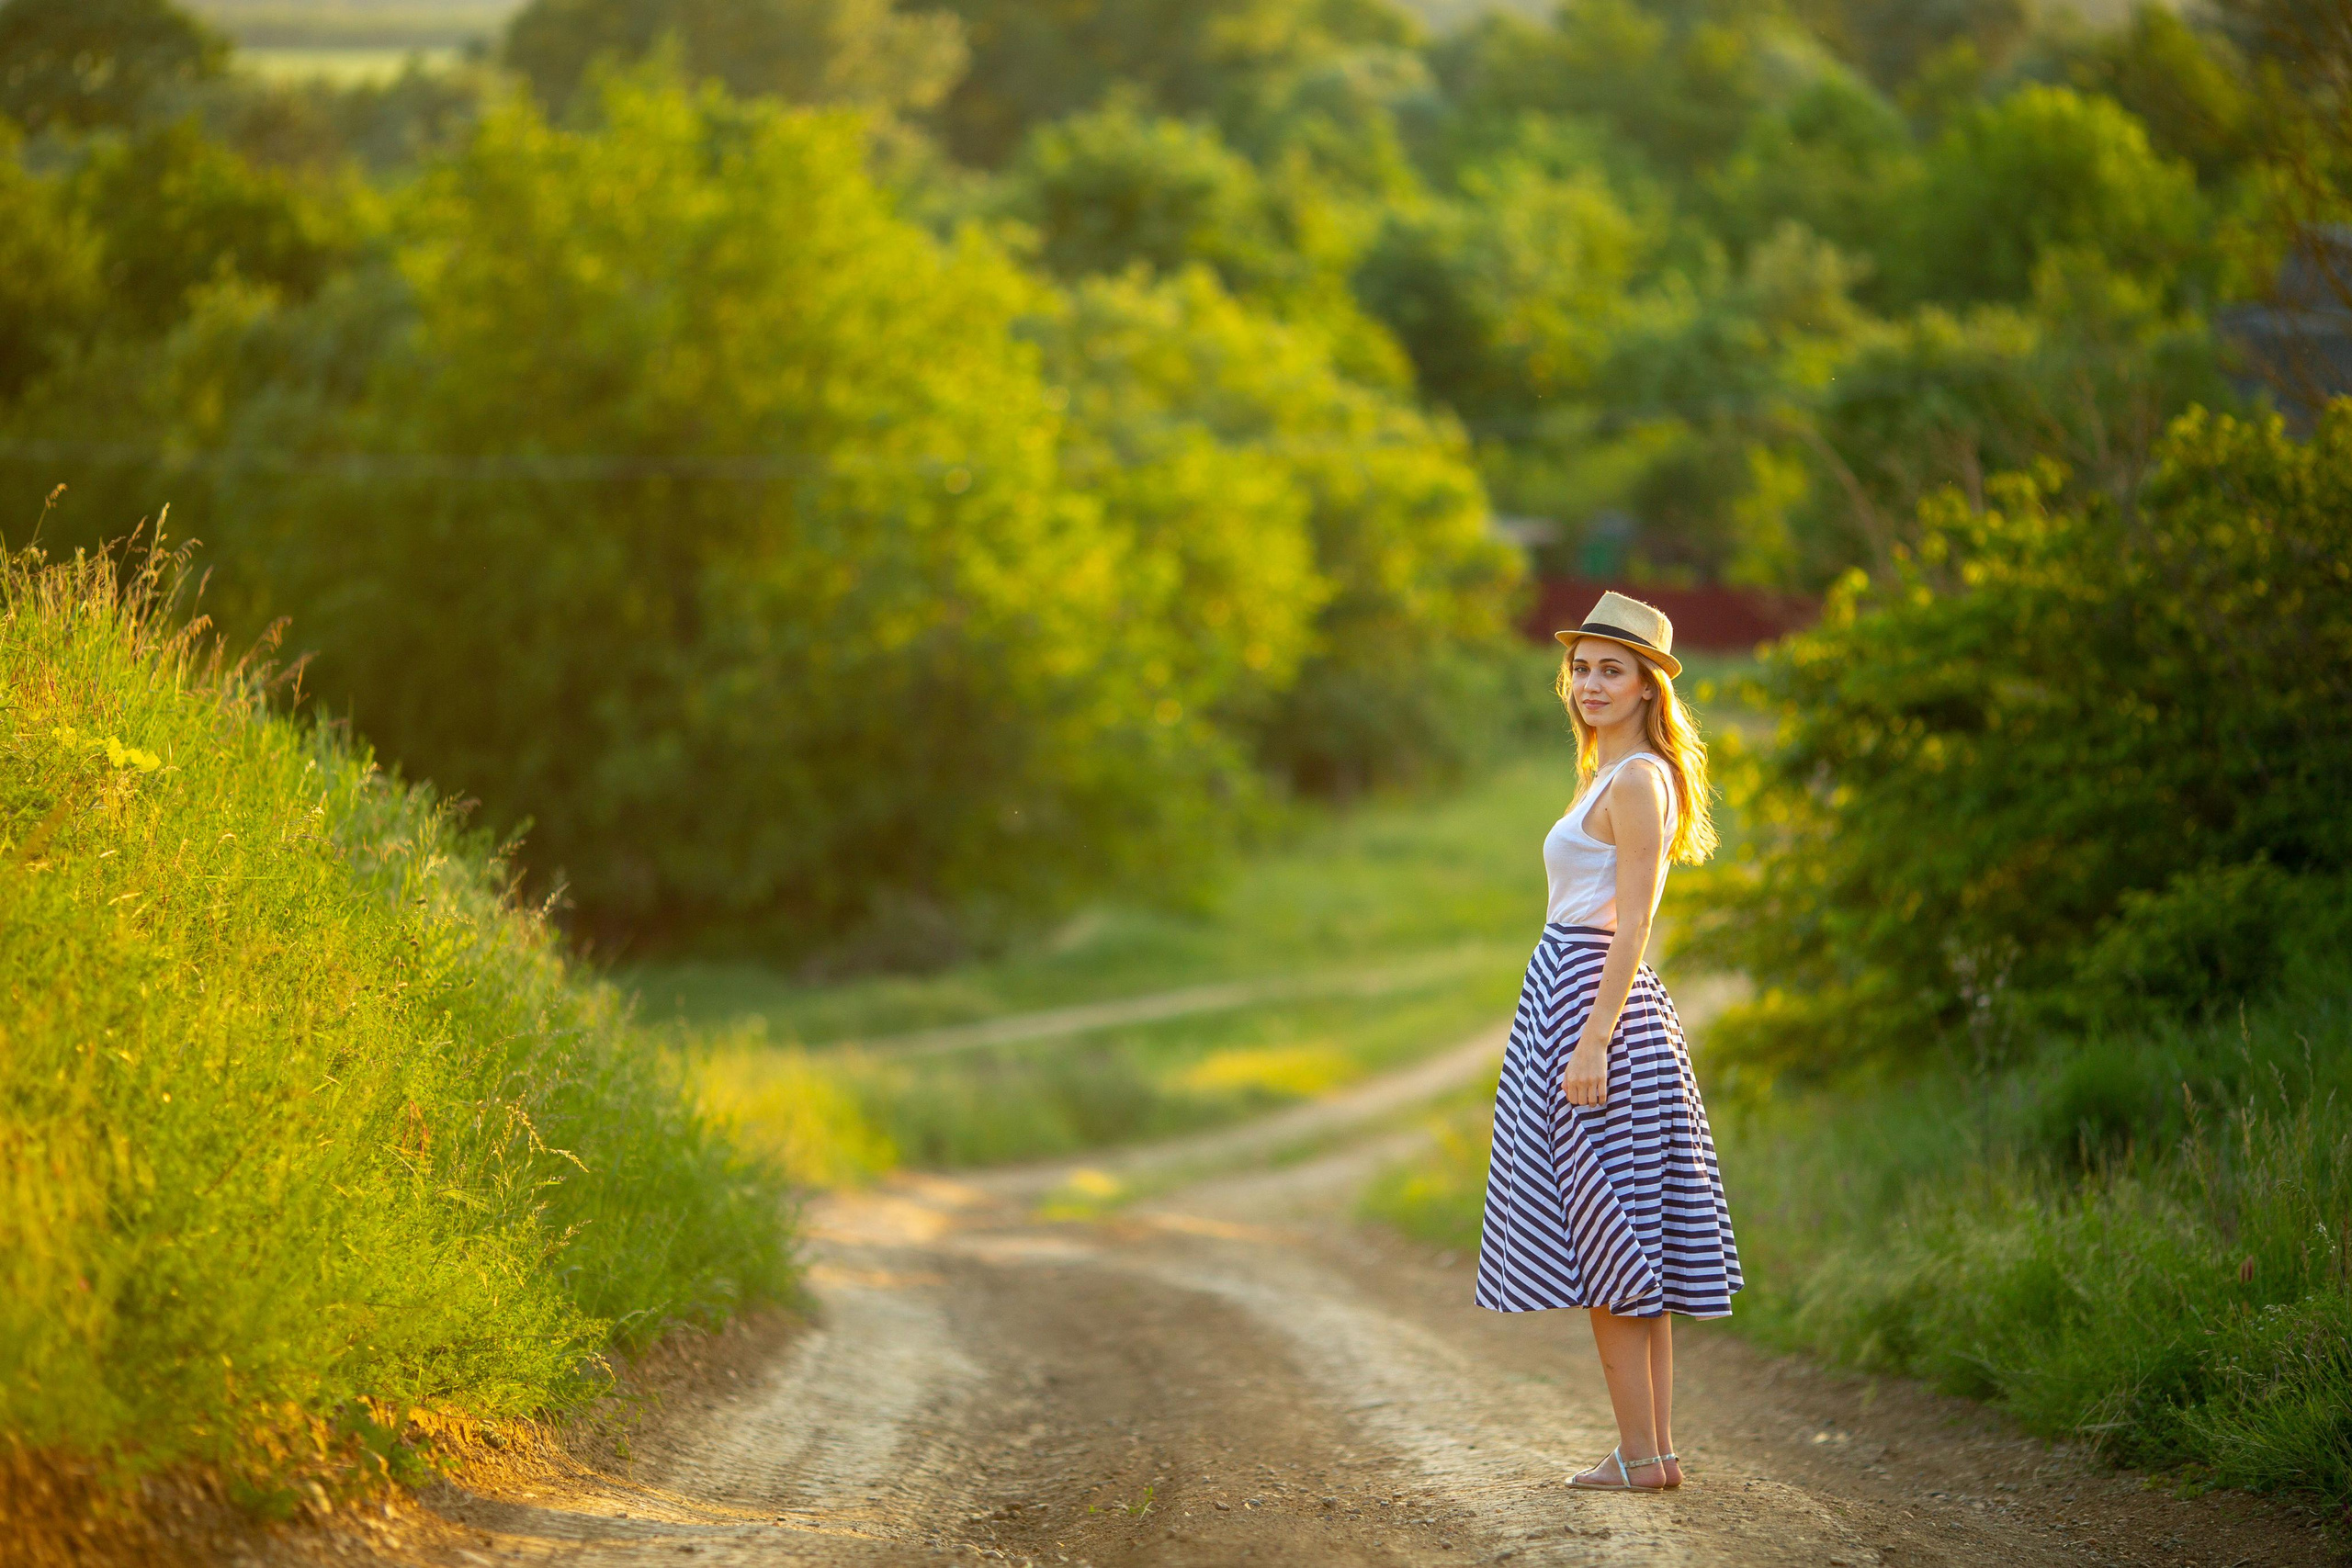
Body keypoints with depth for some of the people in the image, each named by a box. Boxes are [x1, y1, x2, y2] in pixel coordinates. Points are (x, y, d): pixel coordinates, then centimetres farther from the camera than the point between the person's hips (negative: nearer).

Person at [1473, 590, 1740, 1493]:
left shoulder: (1637, 781, -12)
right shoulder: (1618, 776, 19)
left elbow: (1634, 923, -19)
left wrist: (1593, 1041, -24)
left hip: (1594, 1004, -10)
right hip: (1585, 1001, 10)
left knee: (1605, 1244, -8)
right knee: (1629, 1244, 9)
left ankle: (1643, 1452, -6)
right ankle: (1654, 1445, 10)